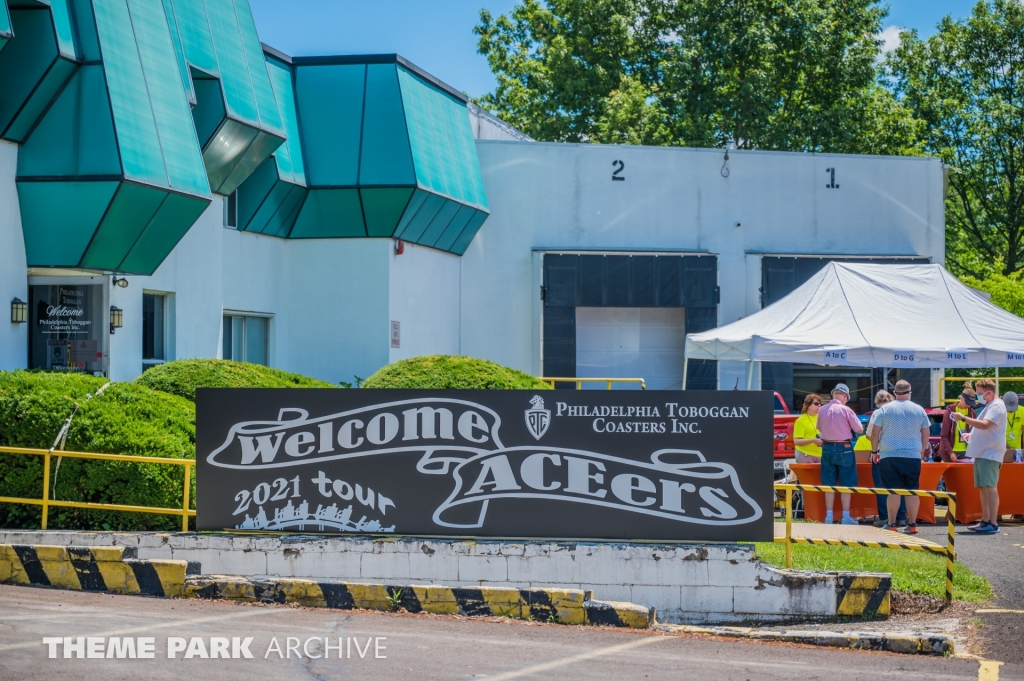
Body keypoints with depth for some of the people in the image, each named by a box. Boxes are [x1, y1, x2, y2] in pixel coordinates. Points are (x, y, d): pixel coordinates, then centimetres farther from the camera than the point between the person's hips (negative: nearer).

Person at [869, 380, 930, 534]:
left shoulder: (885, 409, 1)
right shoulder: (919, 410, 6)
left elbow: (875, 433, 1)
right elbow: (926, 433, 12)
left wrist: (874, 451, 12)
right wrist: (923, 451, 24)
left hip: (889, 456, -1)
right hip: (913, 456, 1)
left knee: (893, 491, -1)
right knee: (912, 491, 4)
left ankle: (892, 524, -2)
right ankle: (912, 524, 4)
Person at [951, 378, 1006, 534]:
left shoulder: (996, 406, -12)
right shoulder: (989, 406, 20)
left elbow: (984, 425, -26)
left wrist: (963, 418, -23)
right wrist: (971, 435, 15)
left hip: (990, 454, -11)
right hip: (982, 453, 11)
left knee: (989, 486, -14)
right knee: (982, 487, 12)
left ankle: (993, 523, -18)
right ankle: (985, 521, 17)